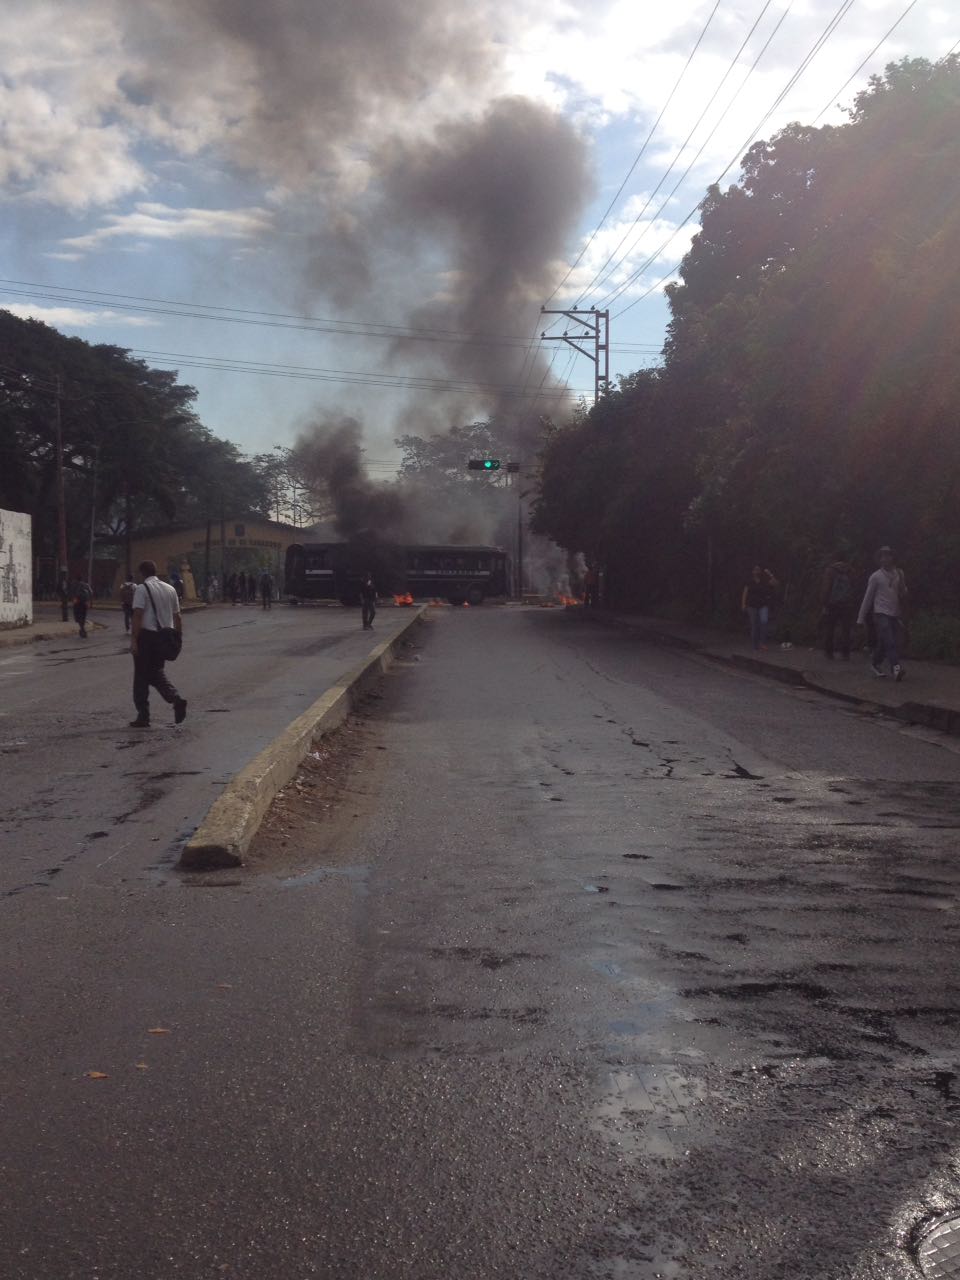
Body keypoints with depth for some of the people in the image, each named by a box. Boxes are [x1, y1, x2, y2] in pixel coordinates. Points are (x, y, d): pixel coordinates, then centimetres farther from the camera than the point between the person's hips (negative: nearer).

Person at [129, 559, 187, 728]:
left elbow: (138, 615, -15)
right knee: (157, 672, 18)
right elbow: (177, 616, 13)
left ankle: (143, 717, 7)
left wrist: (133, 640, -15)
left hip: (147, 635, -6)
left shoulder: (142, 589, -7)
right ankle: (176, 699, -6)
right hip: (165, 636, 6)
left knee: (141, 676, 4)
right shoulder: (170, 589, 12)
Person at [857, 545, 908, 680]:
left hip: (894, 614, 4)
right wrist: (861, 618, 0)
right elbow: (868, 597, 0)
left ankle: (876, 665, 24)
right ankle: (896, 667, -24)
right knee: (889, 642, -17)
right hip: (881, 613, -4)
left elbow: (904, 594, 17)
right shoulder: (876, 577, -1)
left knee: (883, 643, 9)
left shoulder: (899, 574, 10)